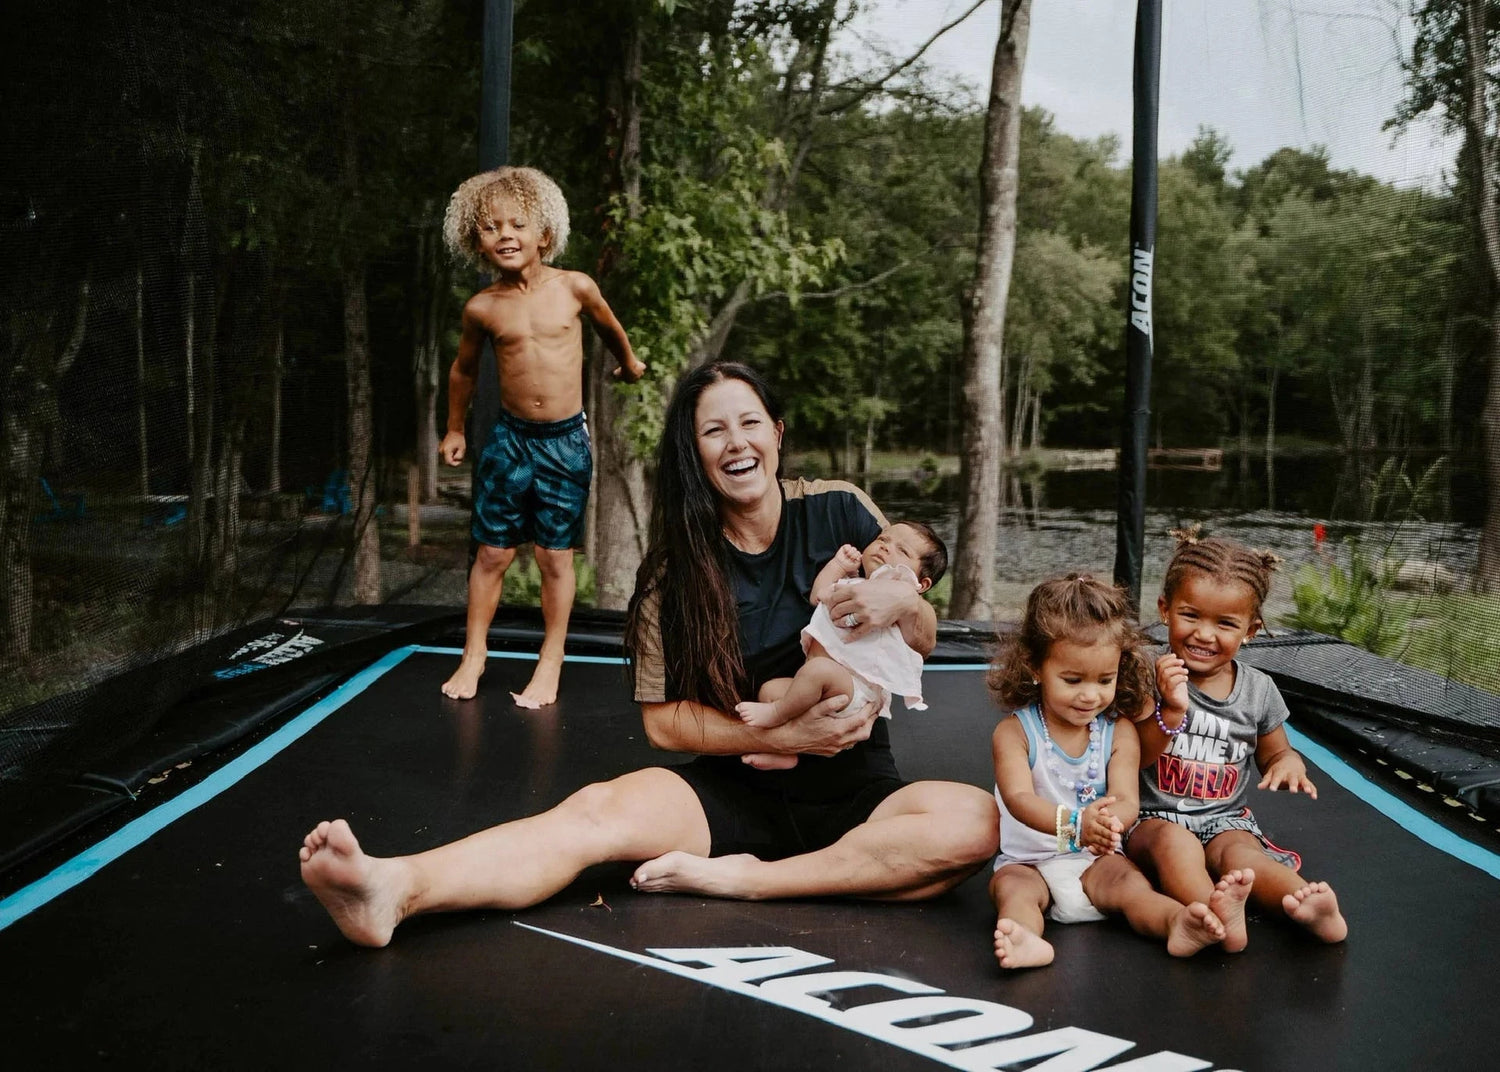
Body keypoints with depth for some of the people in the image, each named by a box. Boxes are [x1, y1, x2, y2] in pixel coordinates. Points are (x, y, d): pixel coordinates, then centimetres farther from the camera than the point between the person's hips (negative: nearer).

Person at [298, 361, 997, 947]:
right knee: (601, 809, -28)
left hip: (855, 793, 1)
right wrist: (786, 734, -16)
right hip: (733, 792, 0)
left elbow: (925, 641, 8)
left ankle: (741, 878, -28)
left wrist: (900, 604, -17)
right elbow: (663, 720, -4)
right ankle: (395, 888, -46)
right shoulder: (677, 570, -2)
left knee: (973, 822, -29)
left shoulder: (839, 513, -1)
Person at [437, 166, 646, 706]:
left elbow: (609, 326, 15)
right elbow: (464, 369, 15)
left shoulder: (575, 288, -7)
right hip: (509, 438, 1)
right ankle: (474, 653, 23)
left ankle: (551, 663, 20)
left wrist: (629, 362, 32)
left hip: (566, 440, -1)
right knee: (492, 553, 6)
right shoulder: (482, 307, -3)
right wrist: (455, 429, 23)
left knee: (555, 557, 5)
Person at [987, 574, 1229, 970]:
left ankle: (1178, 923, -50)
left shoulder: (1120, 733, 1)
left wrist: (1108, 821, -40)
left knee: (1127, 881, -27)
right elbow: (1019, 798, -22)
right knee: (1010, 885, -30)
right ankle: (1027, 938, -56)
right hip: (1029, 860, -1)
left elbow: (1126, 801, -12)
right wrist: (1073, 823, -43)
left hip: (1097, 860, 2)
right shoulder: (1014, 732, -8)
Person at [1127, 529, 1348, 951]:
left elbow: (1274, 754, 19)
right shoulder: (1151, 679, -5)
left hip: (1225, 820, 3)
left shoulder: (1258, 690, 5)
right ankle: (1218, 917, -60)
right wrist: (1171, 710, -23)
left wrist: (1290, 763, -6)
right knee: (1175, 843, -35)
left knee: (1240, 854, -31)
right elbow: (1132, 761, -8)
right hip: (1155, 817, -2)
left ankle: (1307, 907, -53)